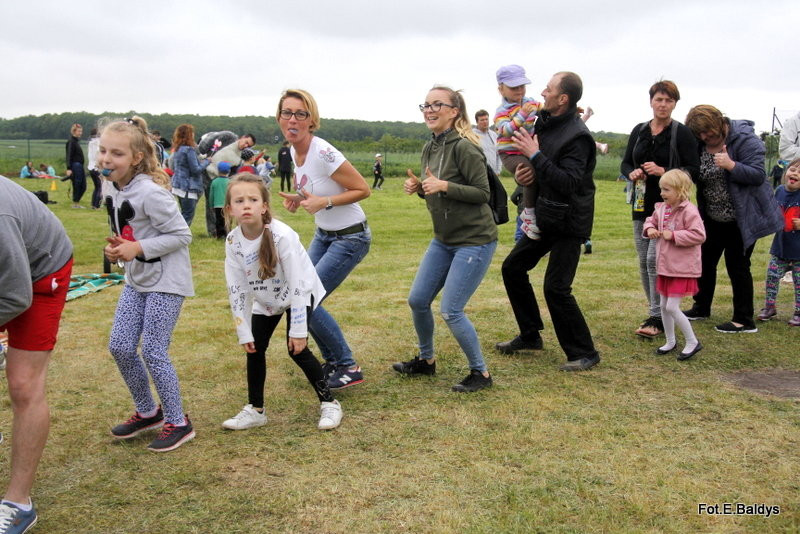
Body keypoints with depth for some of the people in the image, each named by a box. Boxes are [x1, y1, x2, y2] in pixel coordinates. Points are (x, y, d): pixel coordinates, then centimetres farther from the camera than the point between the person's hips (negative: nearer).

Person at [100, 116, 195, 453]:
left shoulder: (150, 192, -22)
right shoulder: (114, 189, 4)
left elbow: (182, 235, -20)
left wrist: (138, 248, -24)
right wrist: (117, 248, -3)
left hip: (166, 281, -9)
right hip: (136, 279, 9)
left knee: (153, 352, -5)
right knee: (120, 347, 9)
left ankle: (178, 422, 13)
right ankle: (147, 412, 28)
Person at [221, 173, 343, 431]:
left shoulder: (282, 236, -33)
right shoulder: (233, 242, -17)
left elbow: (297, 285, -29)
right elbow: (237, 289, -9)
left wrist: (298, 330, -26)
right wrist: (244, 332, -7)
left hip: (299, 294, -5)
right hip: (265, 300, 5)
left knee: (296, 349, -14)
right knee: (254, 348, 1)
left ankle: (329, 403, 4)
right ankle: (255, 410, 18)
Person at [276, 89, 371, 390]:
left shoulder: (323, 153, -24)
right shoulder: (293, 152, 1)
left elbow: (362, 190, -19)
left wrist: (325, 202, -28)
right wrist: (297, 199, -3)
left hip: (350, 238, -9)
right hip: (323, 235, 9)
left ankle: (348, 368, 4)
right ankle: (332, 361, 25)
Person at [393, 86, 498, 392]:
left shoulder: (464, 147, -17)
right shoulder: (429, 149, 8)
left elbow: (483, 192, -18)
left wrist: (444, 186, -26)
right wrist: (418, 187, -2)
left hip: (475, 240, -8)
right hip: (443, 240, 8)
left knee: (450, 311, -9)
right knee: (417, 300, 10)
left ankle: (480, 373, 10)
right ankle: (426, 360, 32)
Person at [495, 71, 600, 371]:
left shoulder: (577, 135, -20)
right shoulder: (544, 123, 6)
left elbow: (569, 183, -29)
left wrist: (535, 155, -27)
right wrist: (523, 172, -4)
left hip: (569, 222, -9)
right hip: (546, 216, 9)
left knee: (556, 288, -10)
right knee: (513, 268, 12)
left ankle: (584, 353, 7)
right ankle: (530, 336, 26)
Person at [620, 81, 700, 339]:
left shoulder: (682, 133, -4)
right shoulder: (639, 131, 10)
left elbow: (693, 170, -7)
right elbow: (625, 163, 16)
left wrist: (663, 171, -20)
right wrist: (632, 173, -7)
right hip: (642, 204, 6)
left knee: (655, 259, -14)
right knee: (644, 261, 8)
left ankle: (658, 318, -5)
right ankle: (655, 313, 21)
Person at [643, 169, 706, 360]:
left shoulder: (689, 211, -17)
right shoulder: (661, 208, 6)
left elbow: (699, 235, -22)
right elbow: (651, 220, 23)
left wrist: (673, 235, -22)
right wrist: (649, 229, 0)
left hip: (682, 268, -8)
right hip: (664, 266, 8)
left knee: (672, 307, -9)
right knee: (664, 306, 15)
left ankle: (692, 342, 8)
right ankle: (670, 341, 31)